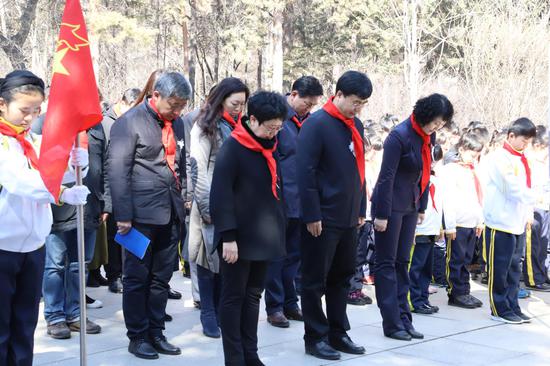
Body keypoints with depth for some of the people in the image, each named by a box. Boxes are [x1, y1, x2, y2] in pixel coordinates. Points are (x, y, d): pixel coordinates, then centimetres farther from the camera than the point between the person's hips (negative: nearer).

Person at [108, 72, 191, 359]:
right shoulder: (130, 122, -8)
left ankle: (155, 333, 23)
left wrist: (181, 200, 10)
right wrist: (123, 215, -15)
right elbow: (118, 171, -12)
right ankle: (137, 337, 15)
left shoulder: (174, 122, 12)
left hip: (169, 213, 6)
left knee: (161, 277, 12)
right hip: (141, 215, -6)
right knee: (137, 277, 4)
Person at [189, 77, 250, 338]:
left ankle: (222, 311, 16)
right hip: (213, 205, -5)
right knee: (210, 257, 0)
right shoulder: (205, 127, -4)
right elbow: (198, 169, -10)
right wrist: (207, 207, -14)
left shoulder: (238, 127, 14)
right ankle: (208, 315, 8)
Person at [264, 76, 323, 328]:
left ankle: (290, 303, 24)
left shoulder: (309, 121, 10)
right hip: (280, 200, -6)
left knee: (294, 254, 13)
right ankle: (275, 307, 12)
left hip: (301, 200, 6)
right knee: (276, 255, 3)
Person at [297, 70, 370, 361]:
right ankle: (315, 338, 12)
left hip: (349, 218, 8)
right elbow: (306, 172, -17)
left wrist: (361, 209, 15)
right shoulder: (316, 125, -14)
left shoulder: (356, 125, 11)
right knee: (315, 280, 3)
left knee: (342, 277, 15)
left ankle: (338, 333, 25)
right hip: (323, 218, -8)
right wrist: (312, 216, -19)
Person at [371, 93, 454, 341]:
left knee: (402, 262, 10)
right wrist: (382, 214, -18)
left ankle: (403, 318, 15)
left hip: (410, 206, 7)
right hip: (391, 204, -7)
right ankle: (392, 323, 4)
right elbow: (386, 177, -18)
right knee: (386, 263, 1)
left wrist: (422, 208, 11)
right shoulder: (400, 136, -18)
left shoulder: (428, 137, 4)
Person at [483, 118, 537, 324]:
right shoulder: (499, 158, -11)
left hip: (518, 222, 8)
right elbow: (513, 189, -17)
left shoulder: (521, 160, 14)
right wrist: (534, 198, -8)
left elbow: (525, 187, 16)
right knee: (499, 269, 0)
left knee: (514, 268, 12)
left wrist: (528, 212, 6)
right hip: (501, 222, -8)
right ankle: (500, 309, 8)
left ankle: (512, 307, 18)